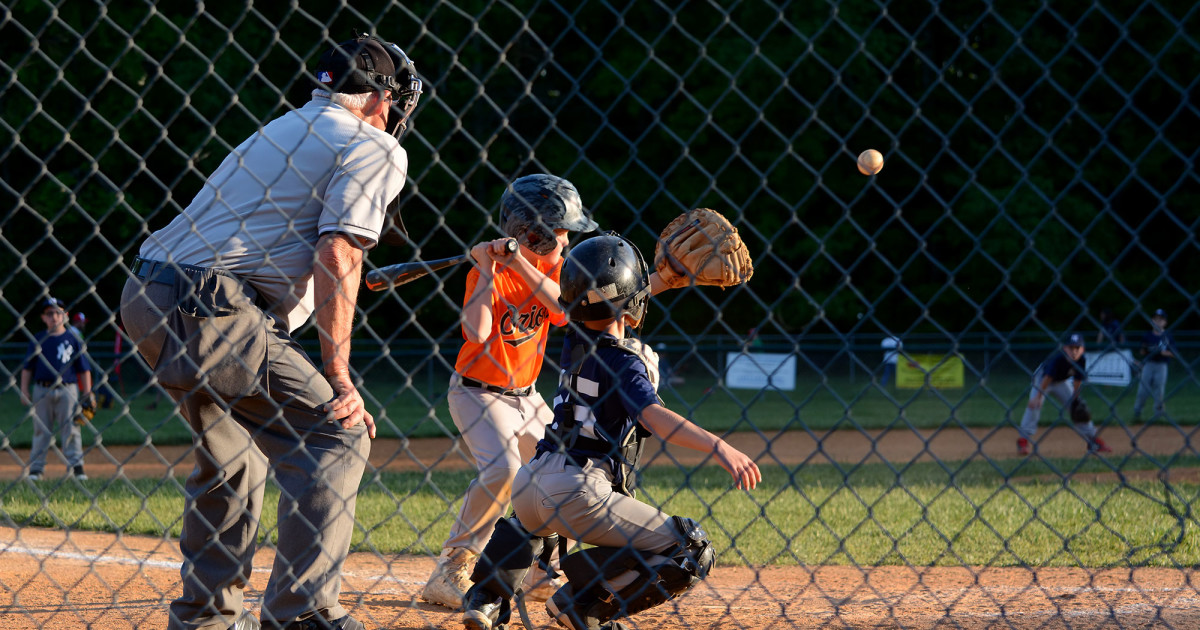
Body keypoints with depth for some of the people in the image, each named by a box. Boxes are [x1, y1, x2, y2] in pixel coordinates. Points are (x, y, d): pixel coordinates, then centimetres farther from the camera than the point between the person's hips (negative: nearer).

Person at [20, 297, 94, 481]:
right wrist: (24, 391, 2)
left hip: (68, 391, -1)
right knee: (41, 431, 5)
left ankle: (76, 467, 0)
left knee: (71, 430, -3)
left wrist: (88, 393, 0)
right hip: (42, 390, 1)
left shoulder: (73, 340, 4)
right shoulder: (38, 340, 7)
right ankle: (36, 468, 9)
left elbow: (84, 369, 5)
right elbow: (27, 368, 10)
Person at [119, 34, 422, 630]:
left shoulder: (277, 132, 26)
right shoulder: (374, 148, 1)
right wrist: (337, 376, -11)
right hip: (213, 309, -9)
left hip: (147, 300, 9)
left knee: (231, 445, 25)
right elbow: (338, 255, -12)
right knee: (335, 433, -6)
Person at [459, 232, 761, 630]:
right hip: (579, 493, -8)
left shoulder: (575, 342, 12)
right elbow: (653, 416, -26)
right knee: (694, 553, -5)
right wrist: (719, 448, -34)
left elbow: (614, 307, 35)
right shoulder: (625, 362, -9)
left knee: (531, 518, 45)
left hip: (532, 484, 8)